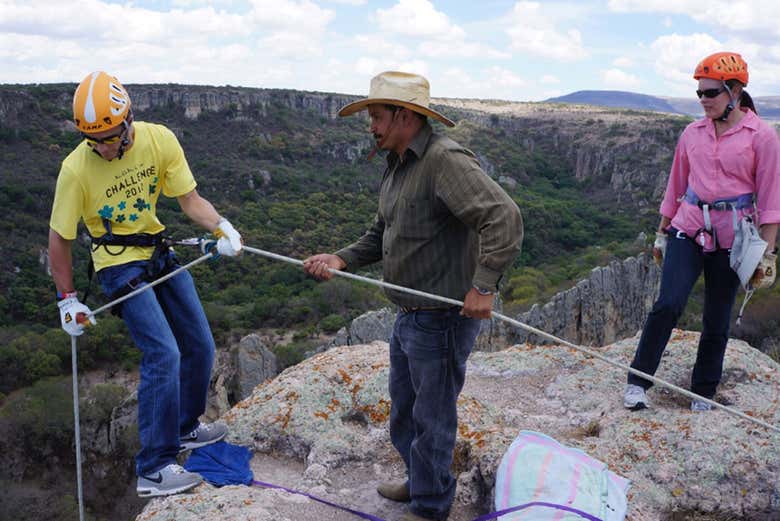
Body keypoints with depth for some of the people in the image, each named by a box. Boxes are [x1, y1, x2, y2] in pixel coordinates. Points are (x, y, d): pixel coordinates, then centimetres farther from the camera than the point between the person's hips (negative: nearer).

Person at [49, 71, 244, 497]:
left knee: (200, 347, 11)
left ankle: (186, 429, 36)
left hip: (160, 254, 6)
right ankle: (154, 470, -7)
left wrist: (220, 226, -23)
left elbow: (189, 198, -5)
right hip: (119, 265, -6)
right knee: (164, 355, -18)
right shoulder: (76, 168, -21)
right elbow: (58, 239, -11)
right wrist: (68, 299, -9)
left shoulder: (159, 140, -11)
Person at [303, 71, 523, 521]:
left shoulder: (446, 160, -20)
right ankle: (420, 481, 47)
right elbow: (382, 235, 18)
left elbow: (504, 218, -29)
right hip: (408, 316, 10)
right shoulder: (397, 166, 12)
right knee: (403, 410, 24)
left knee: (431, 418, 7)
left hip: (442, 319, -10)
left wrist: (484, 285, -32)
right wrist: (342, 259, 3)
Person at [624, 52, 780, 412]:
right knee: (668, 304, -14)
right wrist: (662, 233, 18)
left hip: (730, 239, -2)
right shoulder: (693, 133, 8)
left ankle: (703, 393, 23)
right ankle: (637, 382, -3)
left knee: (717, 320, 7)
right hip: (688, 230, 2)